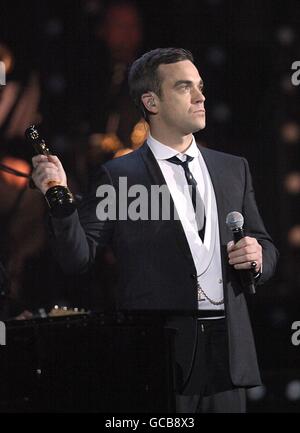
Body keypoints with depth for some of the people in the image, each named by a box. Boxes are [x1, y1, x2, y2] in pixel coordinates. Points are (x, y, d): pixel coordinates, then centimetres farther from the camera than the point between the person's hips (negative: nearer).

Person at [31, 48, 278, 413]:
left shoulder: (233, 169, 15)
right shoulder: (119, 176, 0)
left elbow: (265, 247, 20)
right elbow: (78, 258, -6)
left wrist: (258, 256, -3)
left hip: (227, 350, 4)